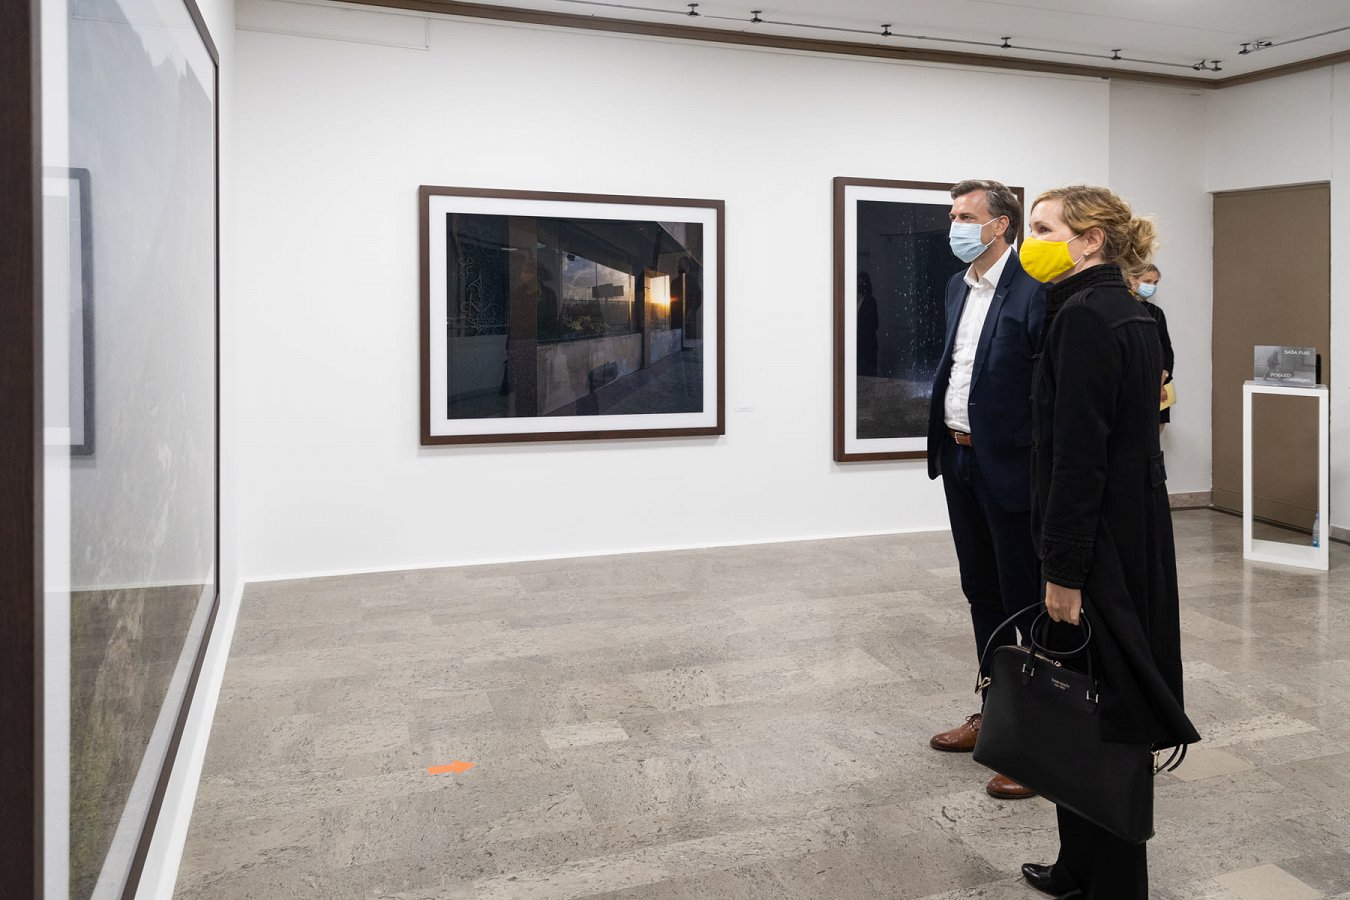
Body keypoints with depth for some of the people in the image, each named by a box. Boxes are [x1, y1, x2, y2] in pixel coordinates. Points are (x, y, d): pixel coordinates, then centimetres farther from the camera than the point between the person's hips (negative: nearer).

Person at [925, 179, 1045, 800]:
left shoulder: (1034, 290, -15)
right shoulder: (958, 287, 12)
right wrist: (944, 444, 14)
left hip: (1011, 468, -8)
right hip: (960, 459, 9)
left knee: (1024, 601, 1)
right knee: (981, 592, 18)